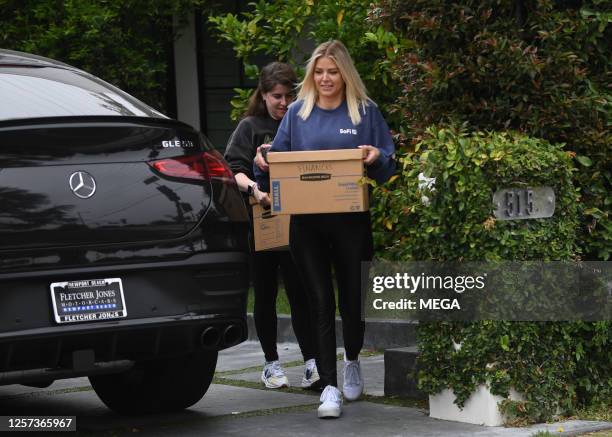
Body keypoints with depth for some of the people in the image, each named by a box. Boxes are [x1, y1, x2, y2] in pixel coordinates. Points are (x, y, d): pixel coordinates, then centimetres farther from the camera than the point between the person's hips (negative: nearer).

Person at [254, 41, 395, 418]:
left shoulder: (365, 112, 4)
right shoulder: (297, 113, 9)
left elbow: (390, 163, 4)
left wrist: (376, 158, -19)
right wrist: (263, 164, -10)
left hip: (351, 221, -1)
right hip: (307, 223, 1)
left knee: (352, 297, 10)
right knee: (321, 302, -2)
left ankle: (353, 362, 38)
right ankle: (330, 387, -2)